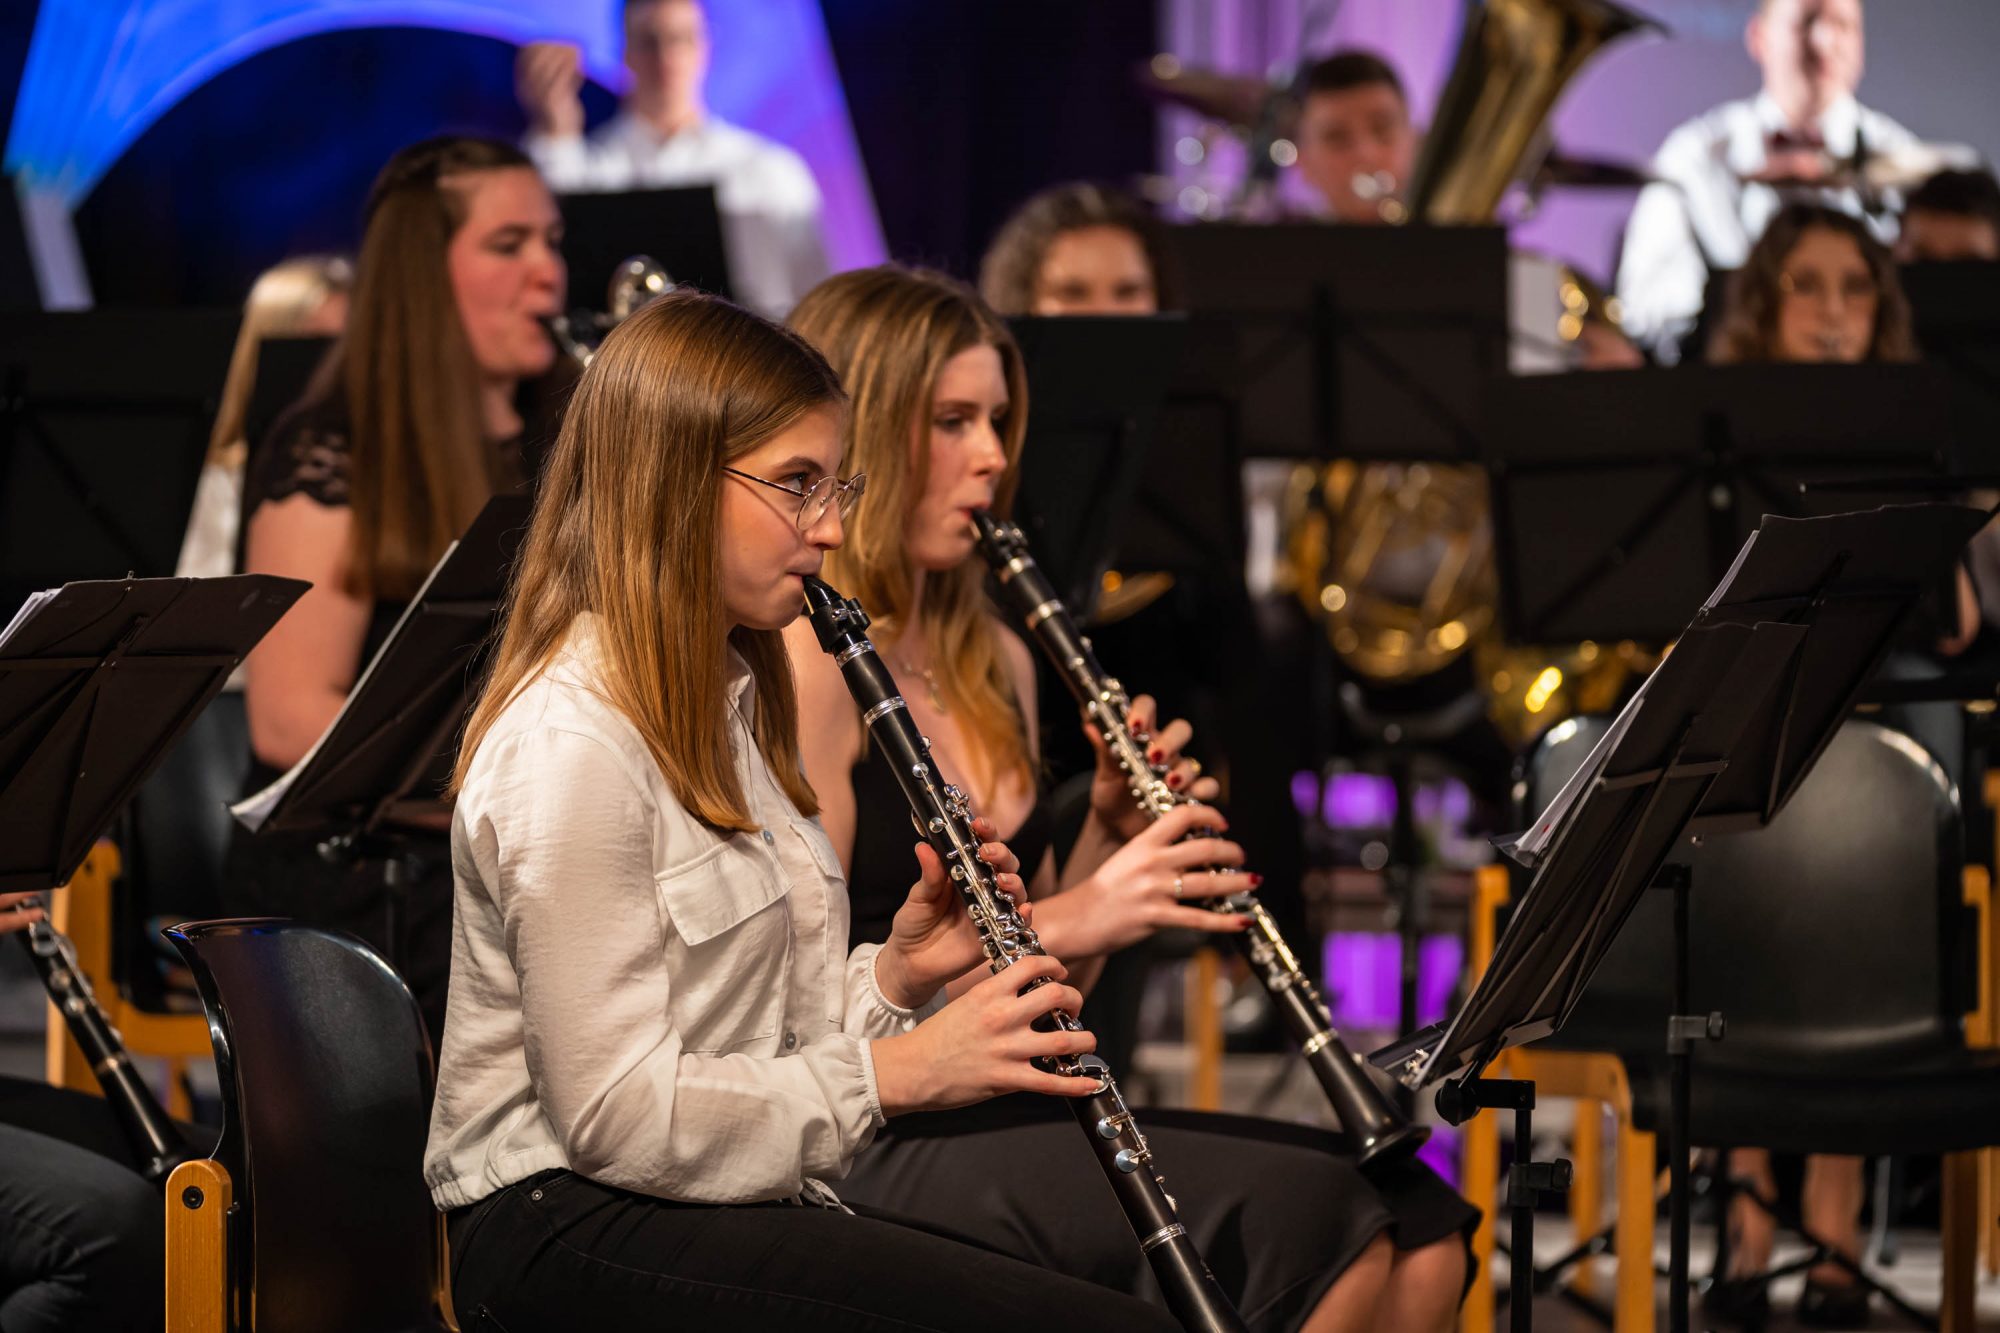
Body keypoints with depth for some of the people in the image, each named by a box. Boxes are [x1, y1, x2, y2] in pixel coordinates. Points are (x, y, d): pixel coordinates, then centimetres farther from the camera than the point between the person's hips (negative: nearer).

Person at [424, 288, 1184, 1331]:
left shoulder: (721, 698, 16)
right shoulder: (567, 746, -15)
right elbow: (615, 1113, -19)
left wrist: (895, 975, 0)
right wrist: (898, 1071, -17)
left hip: (729, 1205, 9)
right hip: (575, 1240, -9)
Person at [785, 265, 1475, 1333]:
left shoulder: (994, 664, 18)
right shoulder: (807, 662, -9)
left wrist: (1111, 841, 3)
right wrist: (1069, 919, -18)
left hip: (1013, 1116, 8)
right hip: (874, 1153, -8)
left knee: (1417, 1226, -11)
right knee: (1304, 1210, -25)